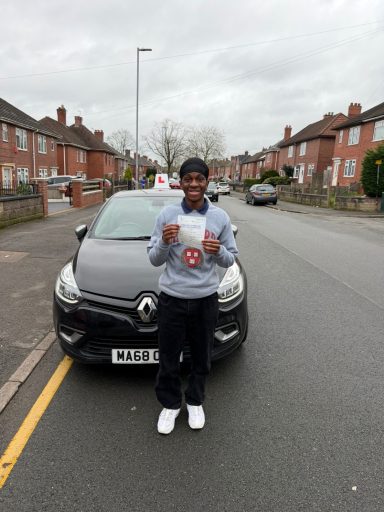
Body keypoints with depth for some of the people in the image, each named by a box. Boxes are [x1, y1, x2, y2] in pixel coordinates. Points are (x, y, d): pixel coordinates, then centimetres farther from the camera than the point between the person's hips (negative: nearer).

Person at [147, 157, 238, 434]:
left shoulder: (220, 217, -2)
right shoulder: (167, 214, -3)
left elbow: (230, 259, 3)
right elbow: (154, 260, -1)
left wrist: (219, 251, -20)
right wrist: (164, 242, -22)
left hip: (205, 298, 1)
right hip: (171, 297, 0)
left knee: (202, 357, 16)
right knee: (169, 358, 11)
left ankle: (195, 402, 39)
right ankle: (170, 404, 34)